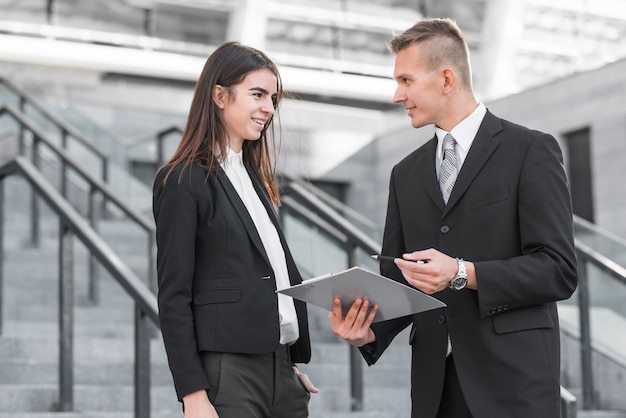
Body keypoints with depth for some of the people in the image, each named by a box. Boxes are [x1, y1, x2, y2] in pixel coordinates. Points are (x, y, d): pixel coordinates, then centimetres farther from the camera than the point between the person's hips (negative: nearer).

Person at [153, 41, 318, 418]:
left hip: (281, 370, 7)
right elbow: (174, 297, -9)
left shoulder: (255, 177, 16)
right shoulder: (183, 181, -6)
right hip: (227, 374, -7)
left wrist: (295, 365, 15)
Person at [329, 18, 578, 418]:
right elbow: (397, 280, 15)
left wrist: (463, 274, -19)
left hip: (512, 377, -4)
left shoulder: (531, 151, -1)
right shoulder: (406, 174, 15)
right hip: (434, 381, 5)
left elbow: (559, 269, -8)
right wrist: (368, 330, -5)